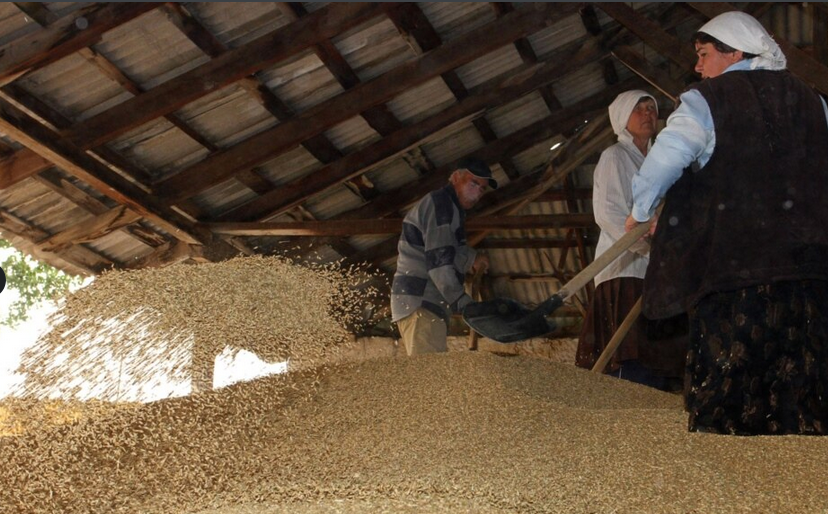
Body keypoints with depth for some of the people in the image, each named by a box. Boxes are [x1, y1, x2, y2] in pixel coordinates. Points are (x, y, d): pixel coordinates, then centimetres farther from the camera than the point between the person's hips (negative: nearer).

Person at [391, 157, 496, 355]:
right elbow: (438, 260, -17)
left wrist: (472, 258, 0)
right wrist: (463, 302, -16)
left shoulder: (451, 209, 26)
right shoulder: (441, 202, -8)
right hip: (420, 303, -10)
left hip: (429, 304, 10)